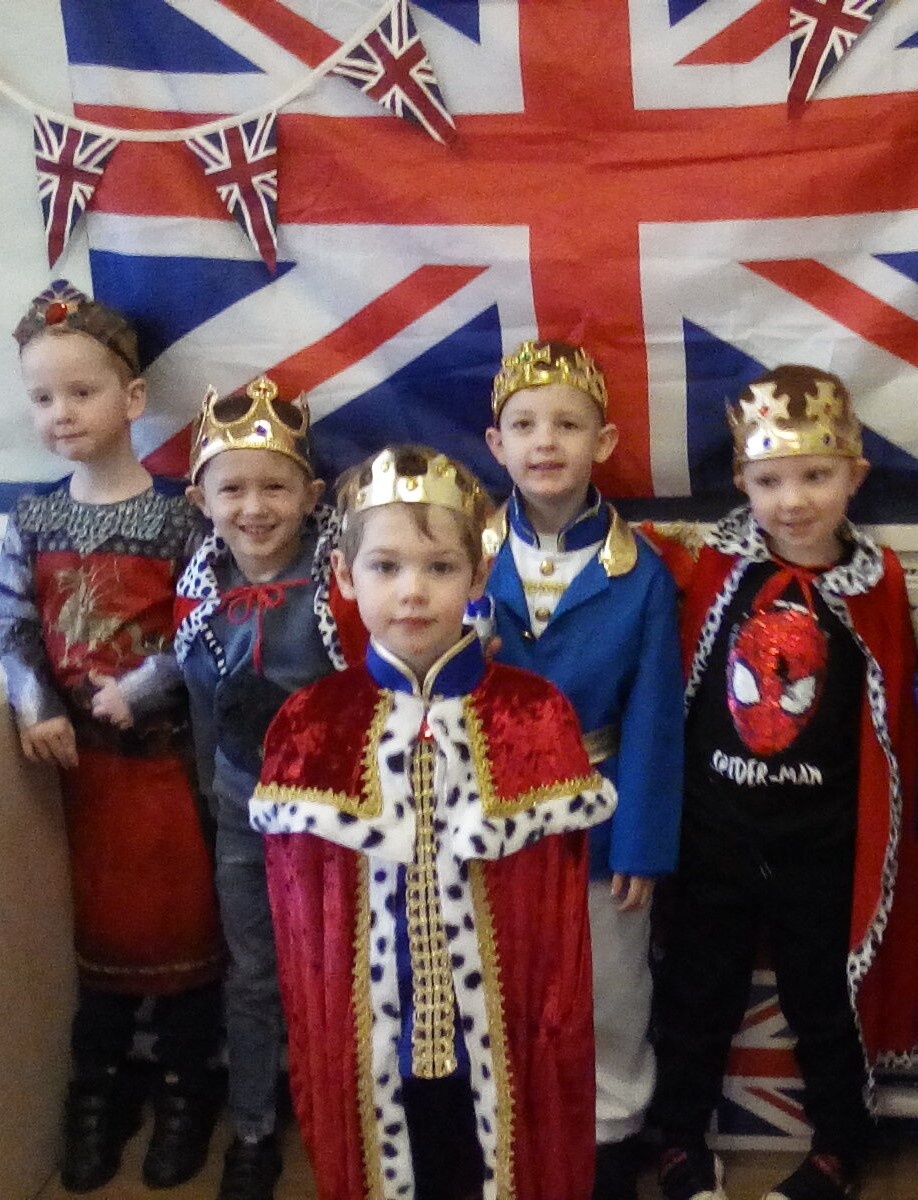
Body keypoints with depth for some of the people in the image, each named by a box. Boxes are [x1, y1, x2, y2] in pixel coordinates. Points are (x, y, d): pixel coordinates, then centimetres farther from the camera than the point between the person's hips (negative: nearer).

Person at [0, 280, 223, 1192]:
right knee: (93, 917, 15)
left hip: (164, 747, -3)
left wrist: (139, 690, -21)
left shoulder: (176, 513, -8)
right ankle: (100, 1089, 32)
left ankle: (185, 1087, 27)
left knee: (178, 913, 8)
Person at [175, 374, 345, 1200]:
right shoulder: (199, 592, -6)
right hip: (245, 807, 4)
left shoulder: (343, 578, -20)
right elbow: (201, 704, 7)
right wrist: (214, 790, 12)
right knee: (252, 978, 18)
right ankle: (253, 1133, 37)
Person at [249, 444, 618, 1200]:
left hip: (500, 1027, -1)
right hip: (373, 1027, 1)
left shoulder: (538, 717, -8)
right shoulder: (310, 727, -5)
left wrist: (558, 1028, -3)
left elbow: (559, 907, -5)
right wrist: (313, 1037, 1)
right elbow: (299, 909, -1)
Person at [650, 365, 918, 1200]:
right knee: (696, 995, 16)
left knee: (827, 1002, 17)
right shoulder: (717, 568, -8)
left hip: (823, 844, 0)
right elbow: (675, 688, -2)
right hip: (716, 834, 1)